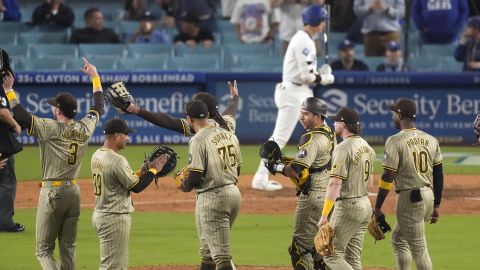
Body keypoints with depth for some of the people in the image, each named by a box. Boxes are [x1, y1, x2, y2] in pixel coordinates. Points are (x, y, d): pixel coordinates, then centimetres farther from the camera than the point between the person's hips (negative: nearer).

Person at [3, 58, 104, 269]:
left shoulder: (50, 129, -14)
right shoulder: (84, 129, 4)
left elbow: (21, 116, -20)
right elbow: (98, 107, 21)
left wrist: (9, 90, -12)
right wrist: (95, 76, 31)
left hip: (52, 192, -6)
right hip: (74, 191, 6)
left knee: (44, 250, -2)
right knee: (68, 249, 12)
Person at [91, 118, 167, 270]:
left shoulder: (97, 156, 8)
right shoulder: (117, 160, -21)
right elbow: (136, 187, -15)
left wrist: (145, 170, 11)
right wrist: (153, 170, -2)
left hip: (100, 215, 10)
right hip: (115, 218, -10)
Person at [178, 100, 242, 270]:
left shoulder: (198, 140, -15)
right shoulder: (229, 135, 9)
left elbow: (195, 178, -18)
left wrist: (184, 186, 3)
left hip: (212, 197, -8)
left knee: (221, 255, -9)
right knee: (207, 250, 22)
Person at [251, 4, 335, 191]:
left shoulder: (303, 39, 16)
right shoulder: (304, 41, -16)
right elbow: (306, 76, -22)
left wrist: (320, 75, 6)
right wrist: (325, 79, -5)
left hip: (303, 94, 11)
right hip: (294, 93, -11)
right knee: (279, 137, -11)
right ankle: (260, 179, -11)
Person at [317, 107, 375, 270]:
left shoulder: (343, 148, -17)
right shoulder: (366, 146, 11)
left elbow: (335, 183, -22)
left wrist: (324, 215, -24)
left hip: (347, 207, -9)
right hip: (365, 205, 9)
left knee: (332, 256, -4)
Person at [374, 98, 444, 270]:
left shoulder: (395, 141, -12)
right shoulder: (431, 140, 8)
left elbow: (387, 178, -14)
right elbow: (439, 175, 10)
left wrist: (377, 208, -8)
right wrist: (436, 206, 17)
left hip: (409, 197, -7)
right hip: (428, 195, 7)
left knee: (418, 248, -3)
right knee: (398, 239, 22)